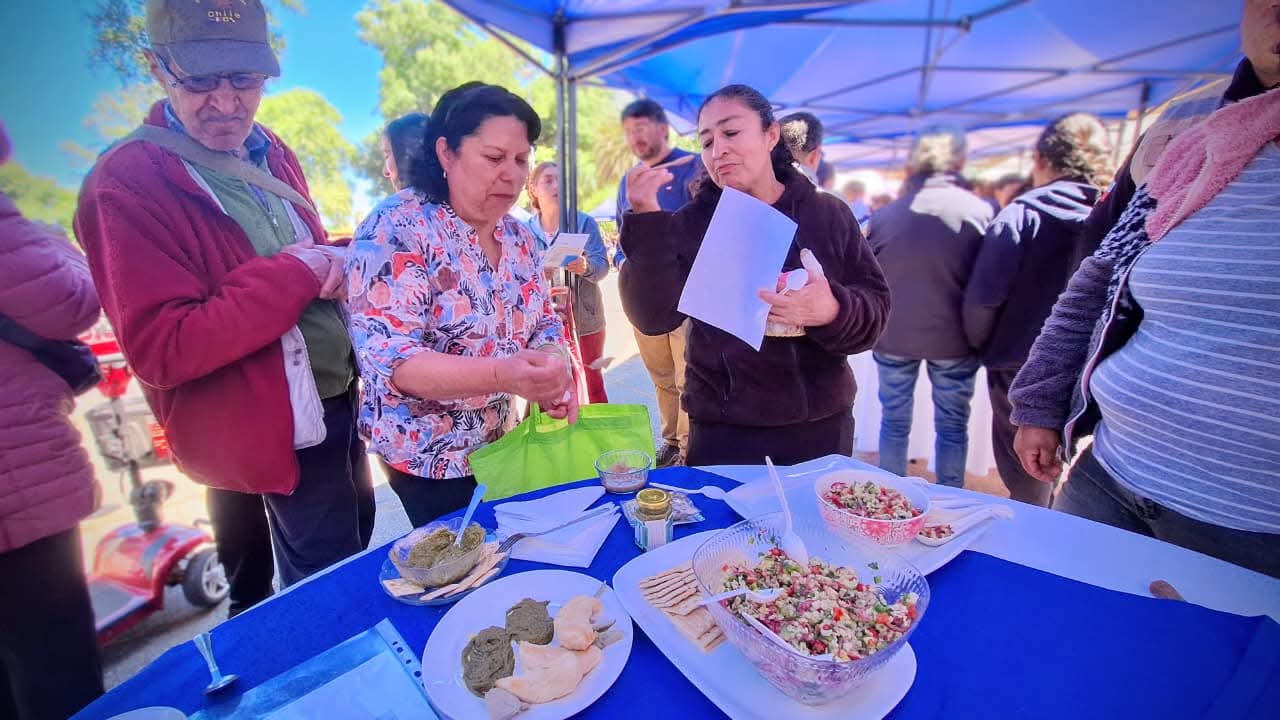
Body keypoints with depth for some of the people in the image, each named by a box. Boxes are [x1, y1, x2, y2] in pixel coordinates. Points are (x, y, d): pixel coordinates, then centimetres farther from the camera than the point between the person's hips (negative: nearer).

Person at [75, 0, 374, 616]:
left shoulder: (268, 152, 5)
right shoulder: (126, 185, -18)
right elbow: (160, 351, -22)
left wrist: (332, 261, -9)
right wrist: (295, 272, -25)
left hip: (341, 398, 9)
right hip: (281, 429, -8)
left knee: (360, 540, 28)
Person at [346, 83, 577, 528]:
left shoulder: (519, 237, 2)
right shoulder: (397, 229, -18)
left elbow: (544, 325, 8)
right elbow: (387, 358, -27)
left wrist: (555, 371, -15)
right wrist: (502, 374, -42)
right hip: (431, 459, -6)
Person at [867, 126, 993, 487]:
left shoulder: (886, 214, -4)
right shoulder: (982, 212, -6)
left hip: (894, 336, 1)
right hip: (954, 339, 0)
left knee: (894, 421, 13)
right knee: (952, 425, 13)